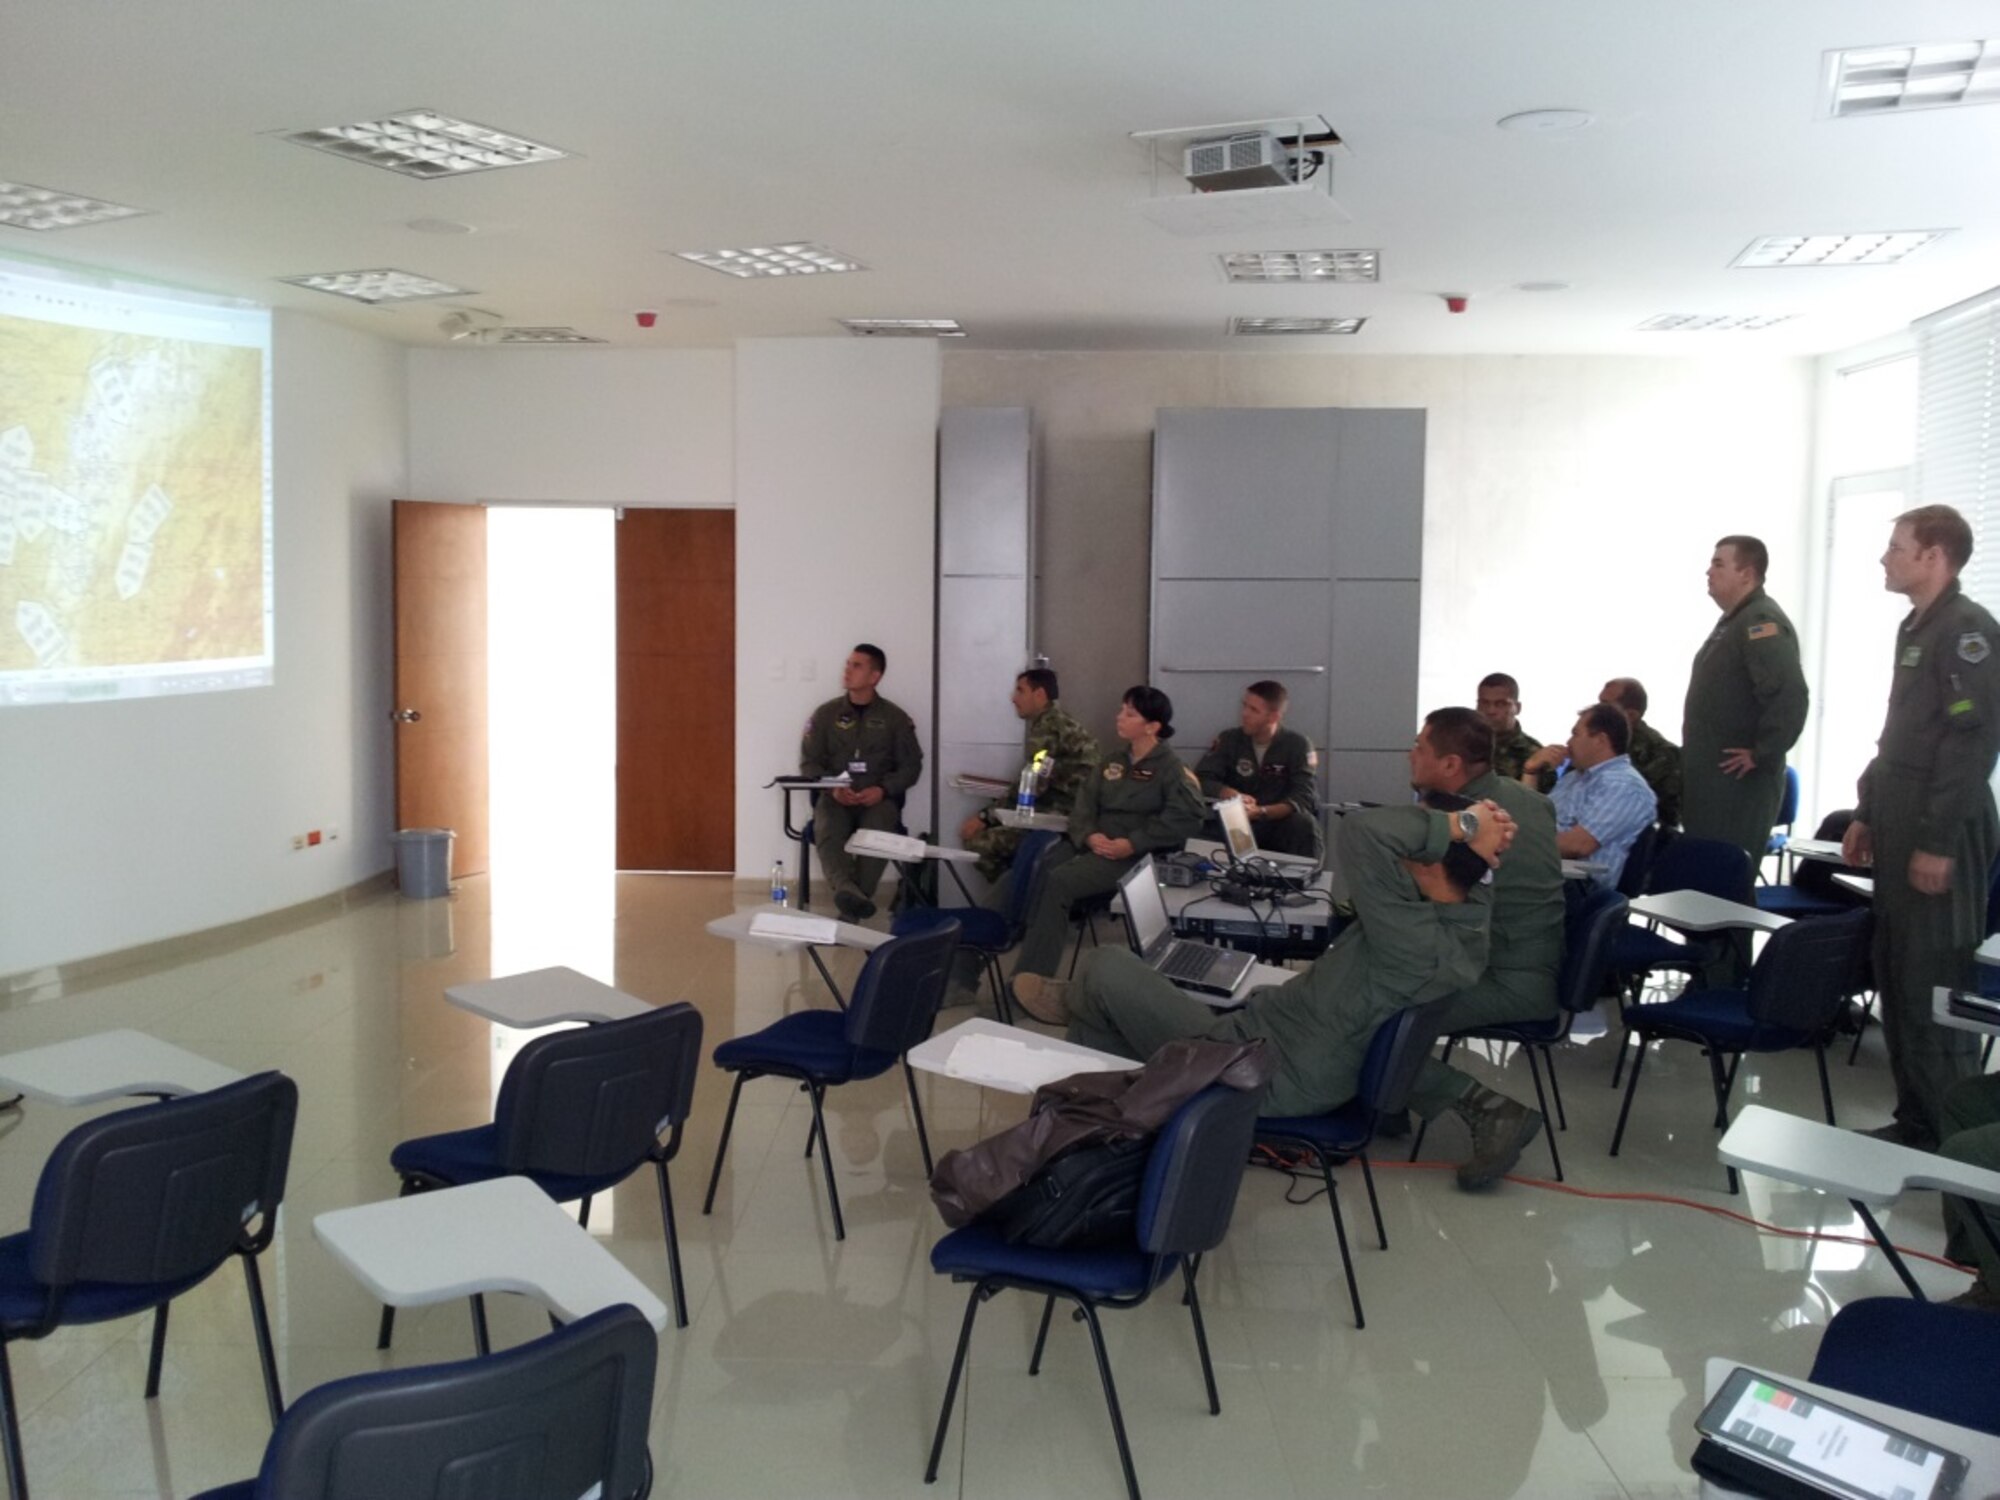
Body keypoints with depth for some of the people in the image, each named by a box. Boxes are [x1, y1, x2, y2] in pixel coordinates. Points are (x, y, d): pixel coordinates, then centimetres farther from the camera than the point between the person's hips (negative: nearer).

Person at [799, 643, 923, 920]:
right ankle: (848, 891, -60)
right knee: (827, 834, -33)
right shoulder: (825, 714, 11)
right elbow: (809, 763, 8)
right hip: (835, 796, 1)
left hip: (878, 798, -1)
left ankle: (850, 910, -39)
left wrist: (883, 789, -13)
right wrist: (832, 788, -13)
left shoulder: (895, 718, 9)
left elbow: (911, 766, 6)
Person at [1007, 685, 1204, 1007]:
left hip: (1136, 856, -7)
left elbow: (1188, 819, -14)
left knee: (1060, 881, -29)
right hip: (1094, 845, 7)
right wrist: (1088, 835, -10)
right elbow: (1085, 804, 13)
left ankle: (1031, 975, -27)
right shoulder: (1113, 763, 22)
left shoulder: (1171, 769, 0)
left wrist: (1132, 843, -20)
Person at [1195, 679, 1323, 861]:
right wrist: (1230, 794, -27)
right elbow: (1202, 780, -5)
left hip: (1280, 823, -1)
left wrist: (1260, 812, -32)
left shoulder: (1298, 745, -5)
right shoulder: (1229, 740, 1)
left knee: (1304, 823, -33)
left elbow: (1304, 797, -16)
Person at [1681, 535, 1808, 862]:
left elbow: (1789, 697, -29)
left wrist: (1761, 755, -22)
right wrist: (1693, 757, 20)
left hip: (1739, 781, -10)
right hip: (1713, 776, 10)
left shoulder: (1762, 623, -16)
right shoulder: (1733, 620, 17)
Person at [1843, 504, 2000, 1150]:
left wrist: (1937, 842, -21)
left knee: (1933, 985, -5)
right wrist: (1867, 813, 19)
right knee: (1896, 977, 12)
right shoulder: (1915, 629, 17)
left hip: (1941, 839, -9)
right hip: (1900, 832, 9)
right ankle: (1913, 1120, 21)